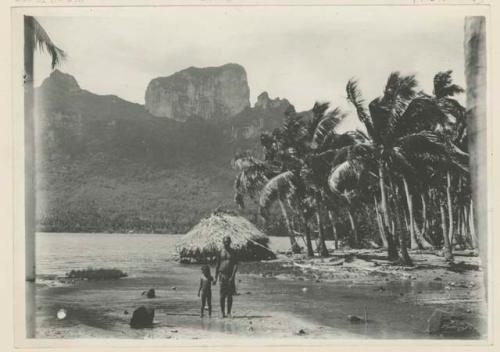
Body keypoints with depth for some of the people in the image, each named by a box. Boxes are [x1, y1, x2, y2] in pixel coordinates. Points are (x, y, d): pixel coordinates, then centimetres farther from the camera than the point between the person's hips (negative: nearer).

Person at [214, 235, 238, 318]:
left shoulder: (233, 252, 3)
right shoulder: (220, 252, 6)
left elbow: (236, 265, -3)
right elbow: (217, 265, 10)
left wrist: (232, 276, -14)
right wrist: (216, 278, 7)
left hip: (230, 275, 0)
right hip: (222, 274, 0)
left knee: (230, 295, 2)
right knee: (222, 295, -4)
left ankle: (229, 312, 9)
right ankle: (222, 312, 1)